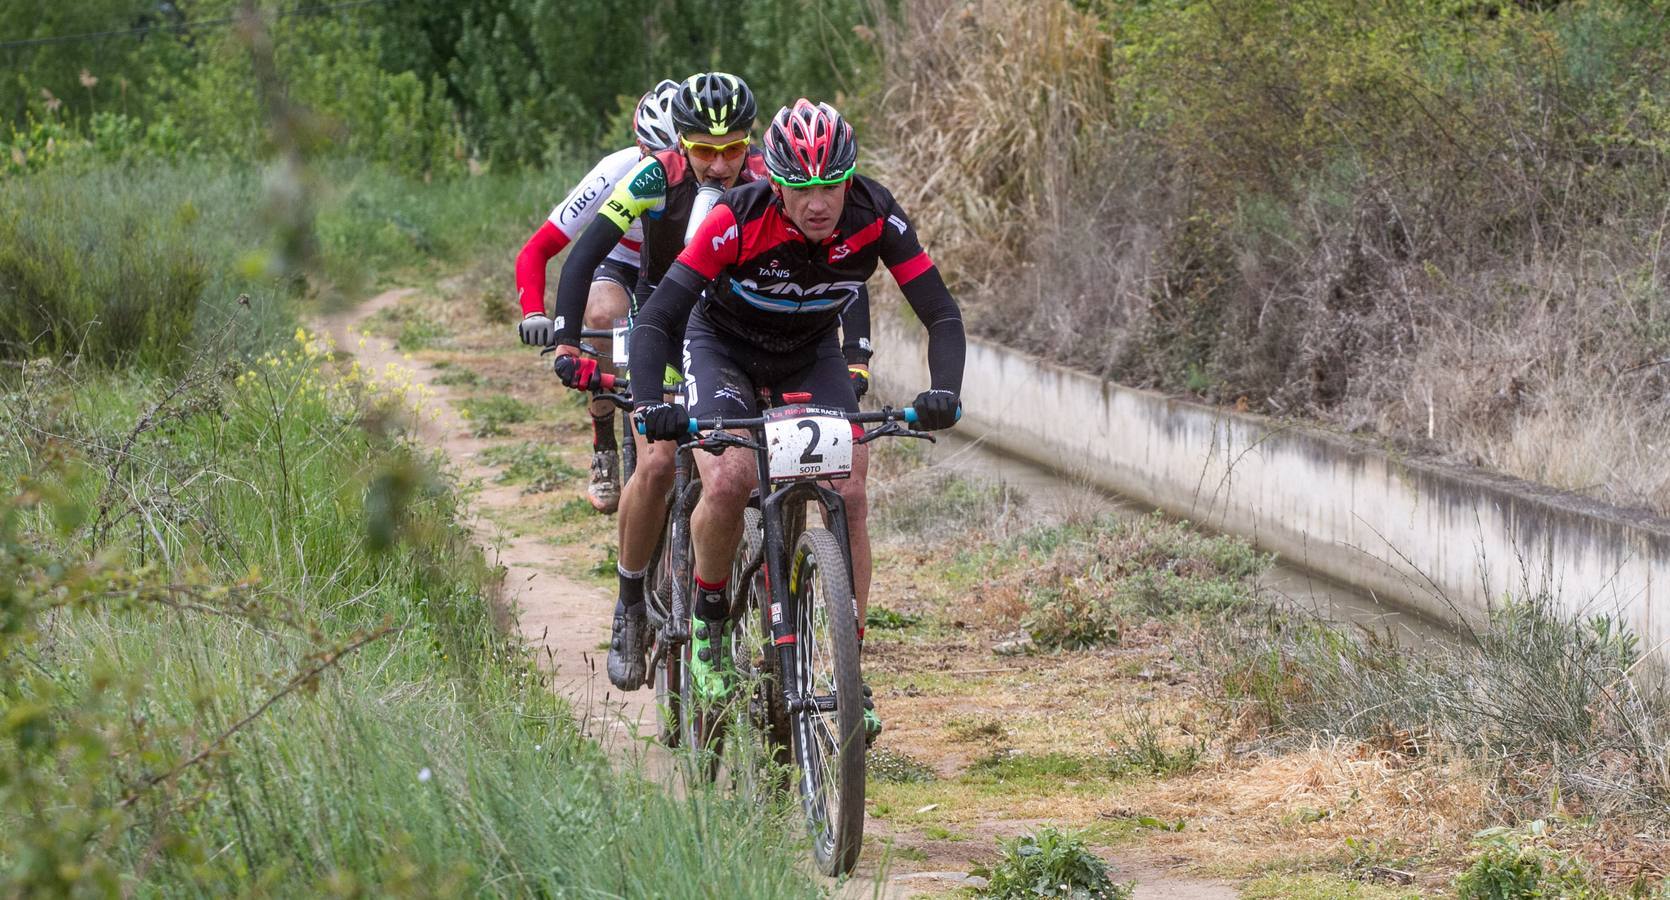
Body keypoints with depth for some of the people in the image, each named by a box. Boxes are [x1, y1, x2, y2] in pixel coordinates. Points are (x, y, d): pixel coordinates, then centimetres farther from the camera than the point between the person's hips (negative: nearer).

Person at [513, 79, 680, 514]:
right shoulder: (616, 175, -31)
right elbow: (535, 251, -29)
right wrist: (534, 314, -46)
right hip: (616, 265, -2)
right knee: (604, 314, -36)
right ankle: (604, 454, -23)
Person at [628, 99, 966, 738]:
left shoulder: (875, 218, -27)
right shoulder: (736, 220, -33)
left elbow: (942, 314, -25)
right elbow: (656, 319, -35)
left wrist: (944, 391, -44)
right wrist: (650, 404, -52)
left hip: (811, 355, 2)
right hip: (723, 346, -2)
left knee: (848, 495, -15)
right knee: (728, 483, -26)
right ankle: (708, 618, 1)